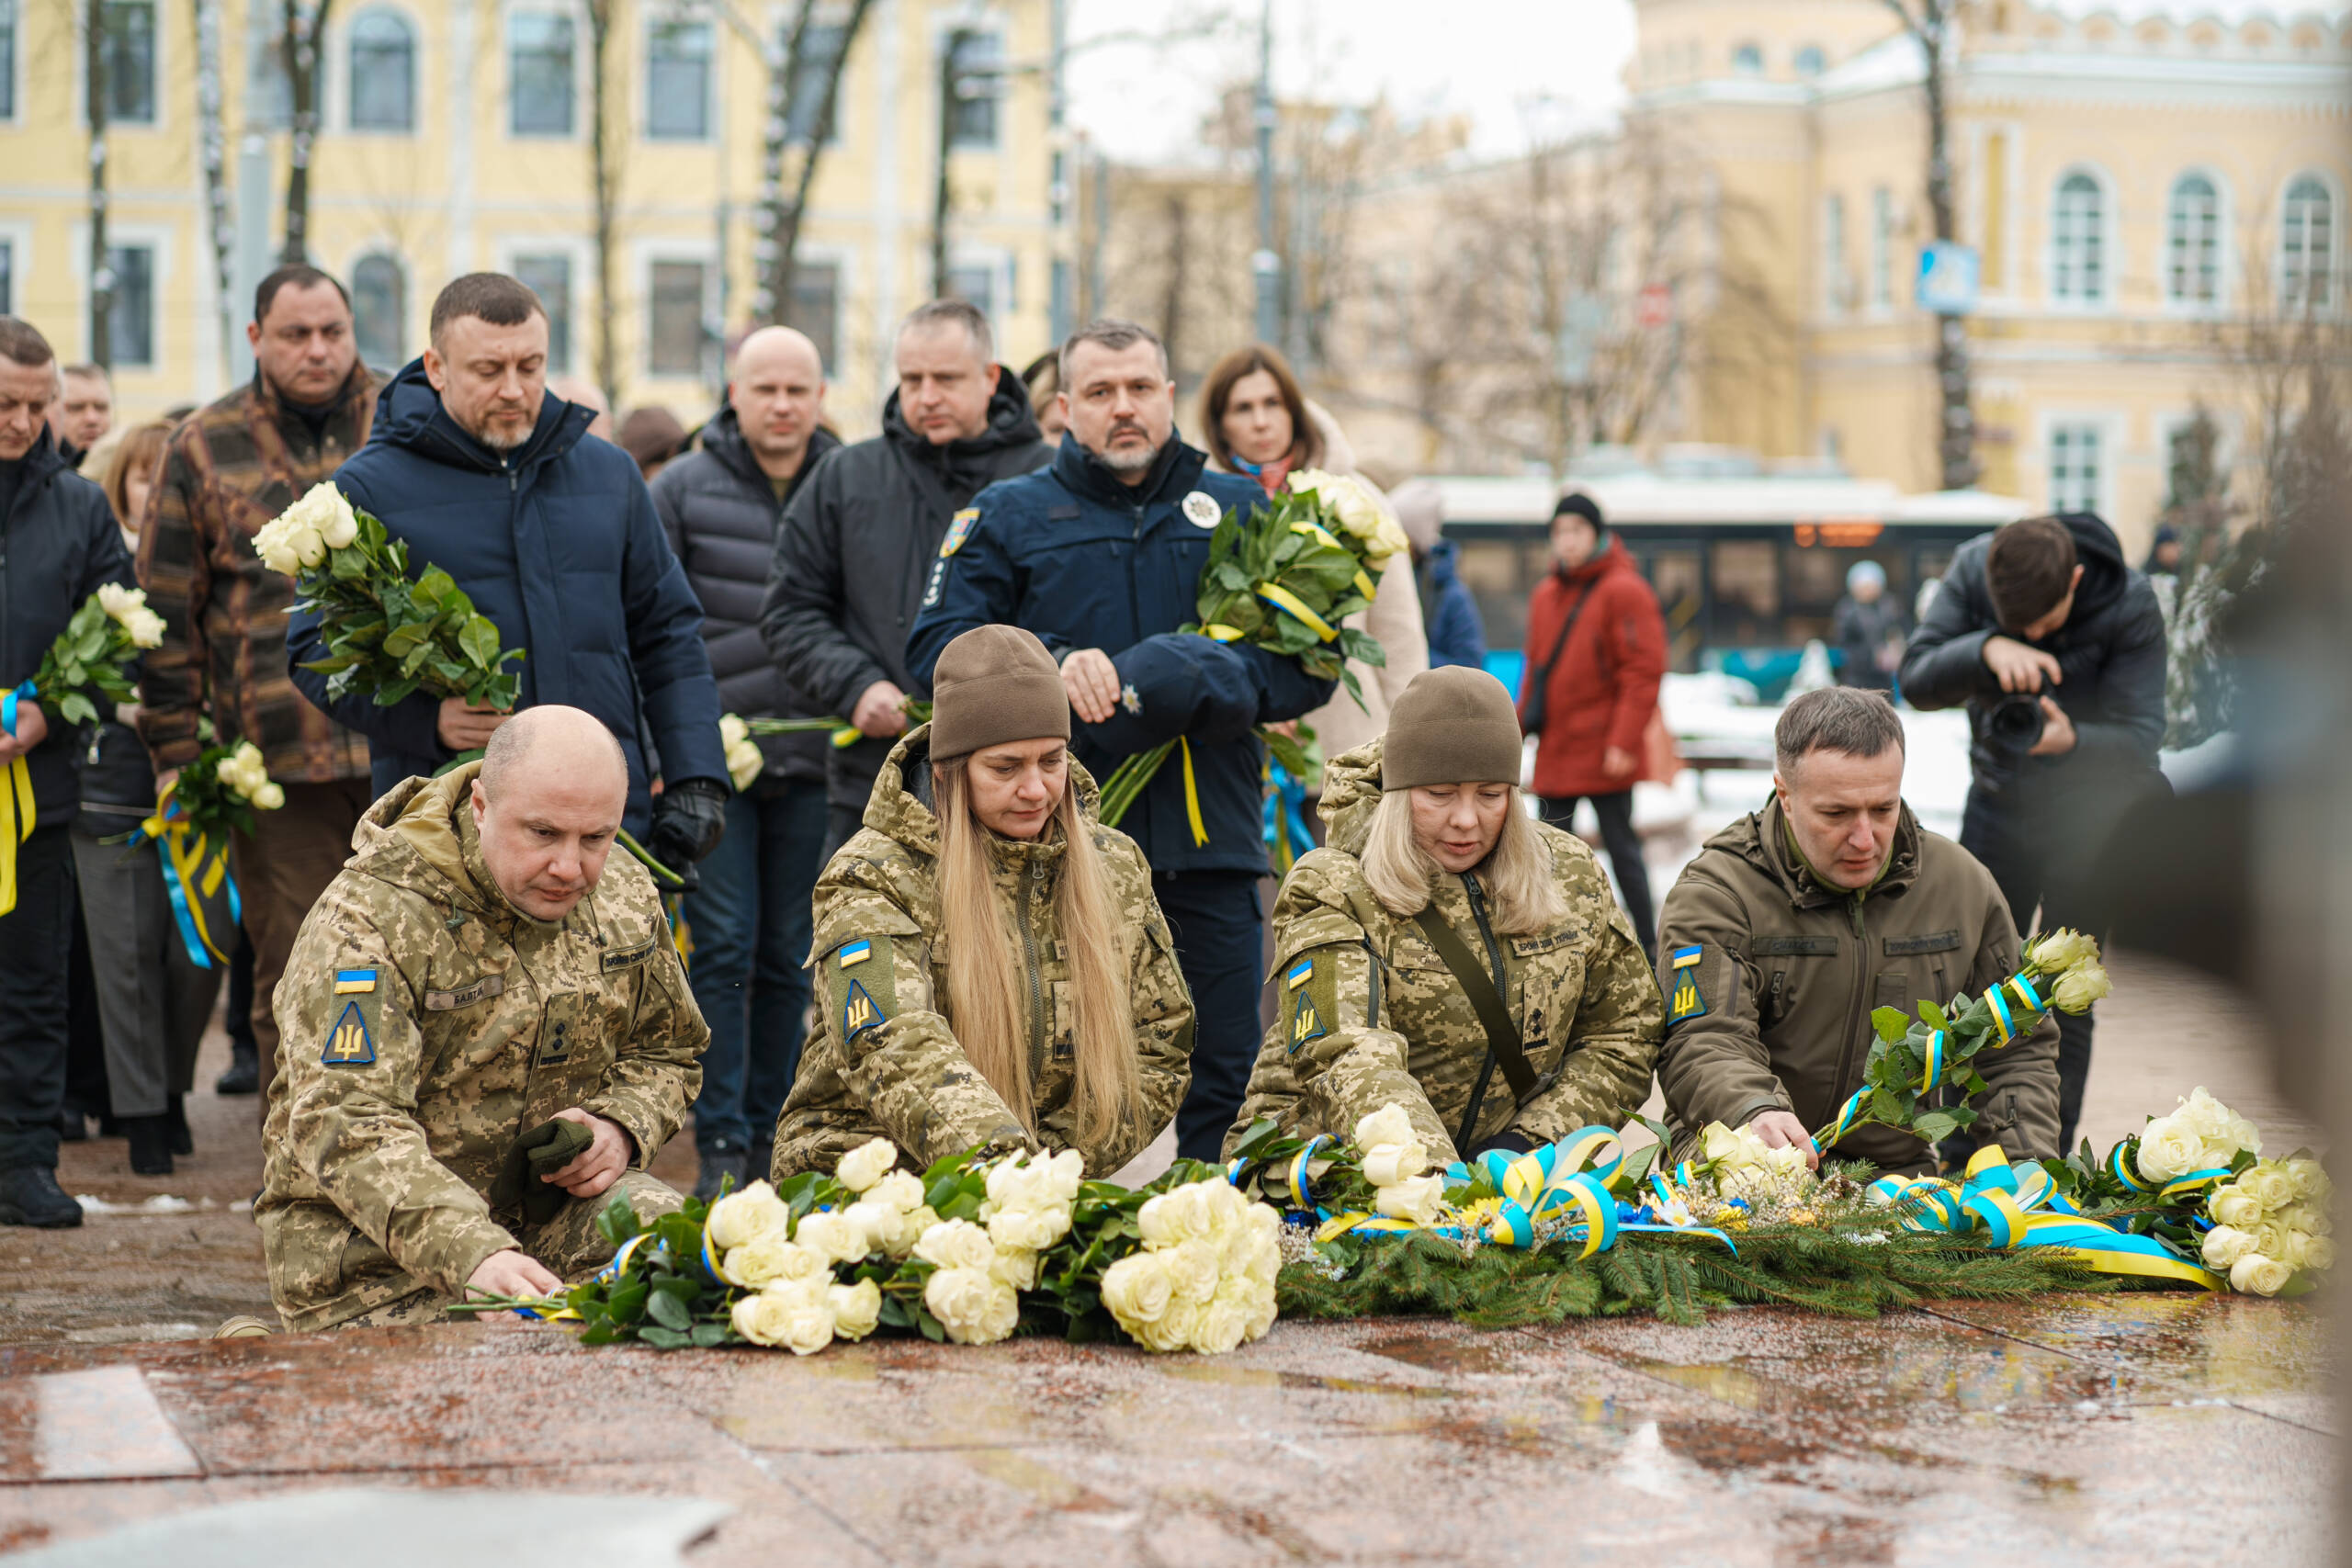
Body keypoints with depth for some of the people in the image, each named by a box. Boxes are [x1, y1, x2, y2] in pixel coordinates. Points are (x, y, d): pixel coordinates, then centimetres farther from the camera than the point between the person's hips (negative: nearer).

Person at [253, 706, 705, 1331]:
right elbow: (346, 1127, -31)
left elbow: (666, 1052, 19)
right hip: (376, 1235, -5)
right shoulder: (370, 920, -20)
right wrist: (473, 1252, -47)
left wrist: (618, 1126, -7)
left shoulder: (626, 896, 3)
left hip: (557, 1203, 5)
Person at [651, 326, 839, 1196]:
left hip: (812, 763, 2)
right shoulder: (684, 489, 2)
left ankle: (769, 1138, 17)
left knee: (790, 956, 7)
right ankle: (720, 1148, -1)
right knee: (722, 948, -5)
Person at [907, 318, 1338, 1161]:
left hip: (1209, 841, 2)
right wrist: (1050, 665, -14)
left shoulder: (1239, 511, 14)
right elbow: (936, 646, 2)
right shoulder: (1010, 515, 10)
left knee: (1227, 1075, 1)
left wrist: (1228, 683, -9)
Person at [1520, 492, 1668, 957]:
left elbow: (1644, 672, -13)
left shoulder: (1623, 591, -9)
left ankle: (1647, 943, 7)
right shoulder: (1545, 595, 12)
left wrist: (1624, 741, -18)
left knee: (1621, 846, -1)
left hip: (1604, 757, -7)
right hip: (1554, 753, 7)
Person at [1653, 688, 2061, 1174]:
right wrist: (1756, 1113, -41)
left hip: (1904, 1176, 5)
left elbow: (2016, 1052, 18)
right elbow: (1703, 1046, -18)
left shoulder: (1964, 885, 9)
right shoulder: (1716, 894, -5)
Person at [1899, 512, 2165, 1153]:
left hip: (2089, 811, -3)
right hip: (1997, 804, 3)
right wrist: (1987, 649, -38)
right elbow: (1916, 679, -19)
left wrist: (2071, 742, -42)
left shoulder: (2130, 605, -21)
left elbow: (2140, 735, -22)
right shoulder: (1973, 568, -14)